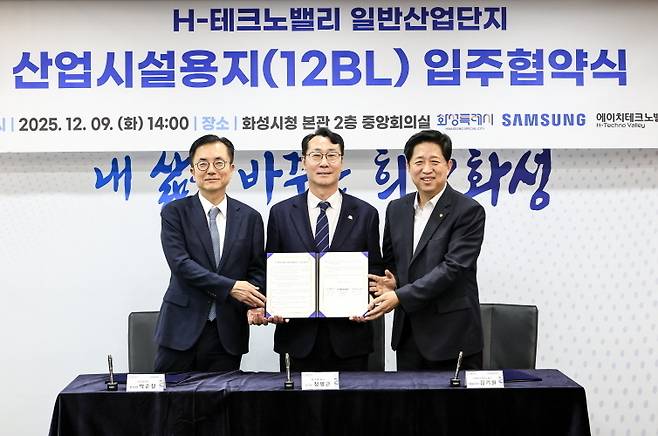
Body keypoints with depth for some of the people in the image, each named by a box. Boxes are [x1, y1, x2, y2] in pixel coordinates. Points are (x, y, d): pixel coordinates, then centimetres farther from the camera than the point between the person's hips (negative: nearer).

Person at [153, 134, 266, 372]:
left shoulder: (250, 217, 7)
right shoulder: (175, 212, 1)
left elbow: (257, 270, 6)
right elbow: (180, 264, -10)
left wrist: (255, 304, -15)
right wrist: (230, 287, -18)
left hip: (228, 334, 2)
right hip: (182, 329, -1)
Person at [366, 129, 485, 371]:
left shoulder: (468, 211, -10)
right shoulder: (397, 209, 8)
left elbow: (453, 267, -18)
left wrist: (400, 296, -22)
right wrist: (391, 282, -5)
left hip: (452, 336, -5)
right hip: (407, 333, 5)